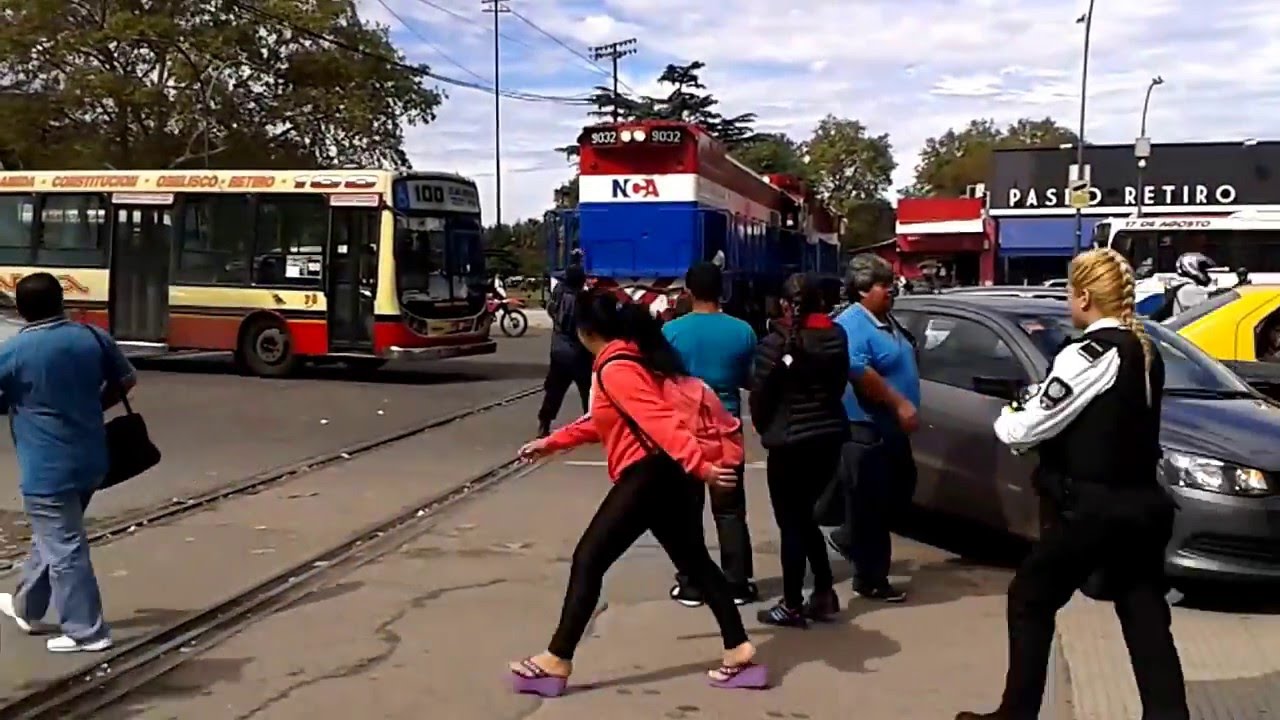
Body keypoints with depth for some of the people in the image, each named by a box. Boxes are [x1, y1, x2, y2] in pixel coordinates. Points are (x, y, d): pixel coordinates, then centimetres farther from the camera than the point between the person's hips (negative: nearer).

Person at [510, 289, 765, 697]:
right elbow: (602, 421, 28)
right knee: (695, 562, 14)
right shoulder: (632, 358, 18)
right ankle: (740, 654, 14)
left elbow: (658, 419, -26)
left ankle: (556, 663, 3)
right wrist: (550, 443, 32)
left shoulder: (615, 369, -13)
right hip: (669, 477, 10)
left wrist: (698, 465, -35)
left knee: (588, 561, -2)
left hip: (649, 476, -10)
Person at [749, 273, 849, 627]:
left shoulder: (775, 343, -13)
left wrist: (765, 429, 8)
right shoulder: (836, 337, 2)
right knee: (804, 516, 20)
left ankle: (792, 605, 9)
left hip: (790, 441, -5)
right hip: (829, 435, 6)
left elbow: (760, 396, -10)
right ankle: (824, 592, 18)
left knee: (791, 522, 4)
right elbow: (839, 385, 7)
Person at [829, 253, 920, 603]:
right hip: (866, 427, -10)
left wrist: (905, 408, 21)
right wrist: (900, 404, -25)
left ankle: (848, 538, 35)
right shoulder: (852, 325, -17)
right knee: (871, 503, -3)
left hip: (890, 427, 10)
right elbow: (859, 371, -30)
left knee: (901, 489, 20)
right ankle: (871, 580, 7)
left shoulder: (888, 321, 15)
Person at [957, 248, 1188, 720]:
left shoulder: (1090, 354, -16)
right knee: (1145, 615, 10)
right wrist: (1036, 403, 8)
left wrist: (1005, 420, 7)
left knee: (1029, 598, 9)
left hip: (1093, 507, -8)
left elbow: (1023, 430, -15)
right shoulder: (1146, 352, 10)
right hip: (1141, 505, 8)